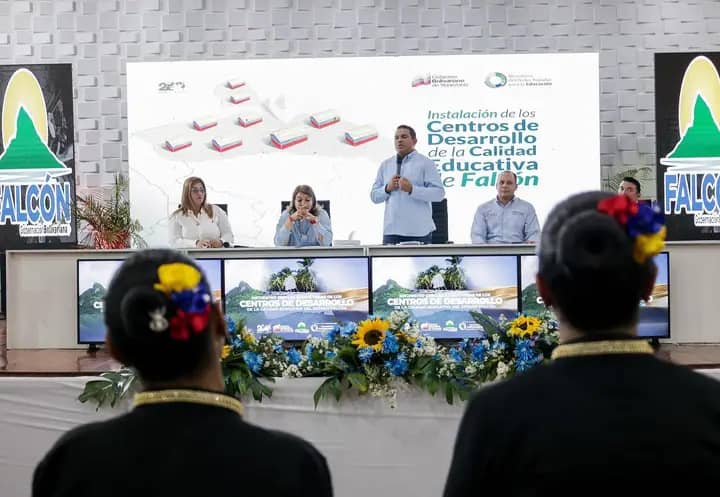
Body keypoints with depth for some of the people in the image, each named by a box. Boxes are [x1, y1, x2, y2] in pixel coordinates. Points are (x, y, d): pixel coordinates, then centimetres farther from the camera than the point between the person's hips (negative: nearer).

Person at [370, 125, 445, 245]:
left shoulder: (425, 163, 2)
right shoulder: (385, 165, 16)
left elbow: (439, 193, -7)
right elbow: (374, 196, 16)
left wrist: (412, 189, -18)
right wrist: (387, 188, -5)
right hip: (391, 230, 4)